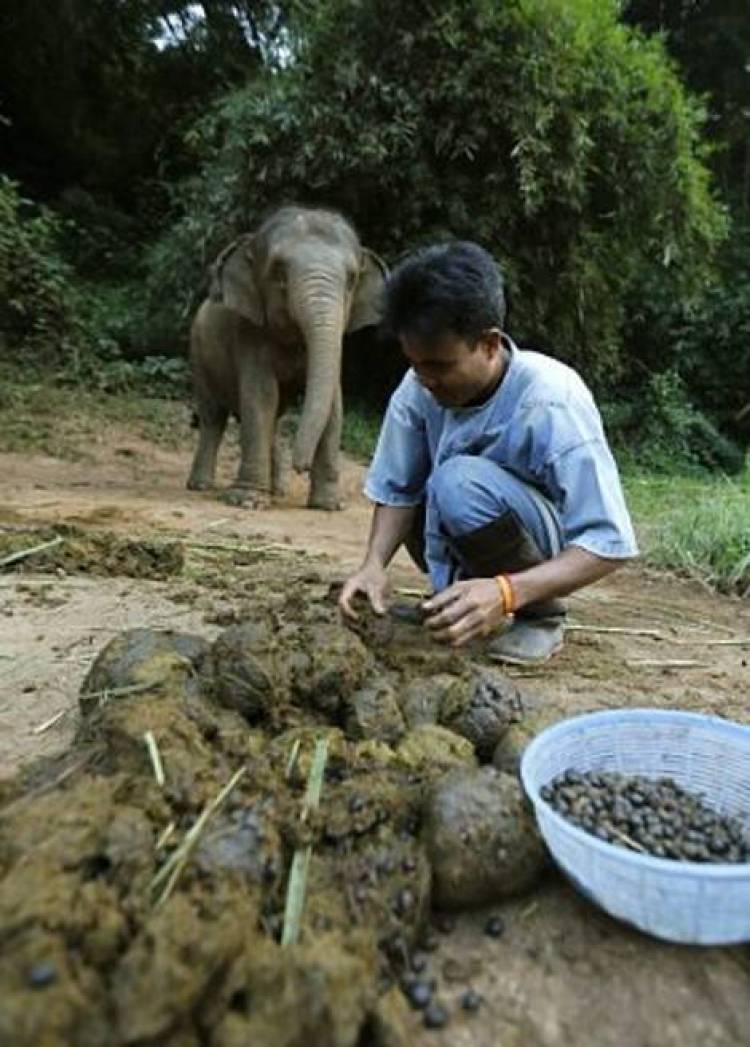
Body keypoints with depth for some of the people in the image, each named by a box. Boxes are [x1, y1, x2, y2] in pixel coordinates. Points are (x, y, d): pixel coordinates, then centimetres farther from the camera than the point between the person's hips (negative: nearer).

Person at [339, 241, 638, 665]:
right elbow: (396, 489, -6)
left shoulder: (551, 402, -29)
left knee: (461, 482, -32)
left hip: (553, 545, -6)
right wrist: (375, 564, -25)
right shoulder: (419, 389, -15)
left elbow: (610, 544, -29)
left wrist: (506, 593, -44)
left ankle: (540, 616, -10)